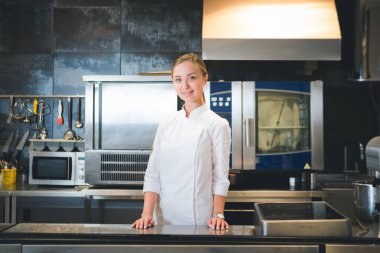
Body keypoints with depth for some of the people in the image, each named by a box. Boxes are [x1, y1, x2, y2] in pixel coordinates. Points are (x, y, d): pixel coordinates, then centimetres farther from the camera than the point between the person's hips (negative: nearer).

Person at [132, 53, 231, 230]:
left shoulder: (217, 125, -6)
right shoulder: (166, 124, 4)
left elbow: (220, 177, -6)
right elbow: (153, 174, 2)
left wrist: (218, 215, -15)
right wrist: (147, 214, -8)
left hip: (199, 219, -3)